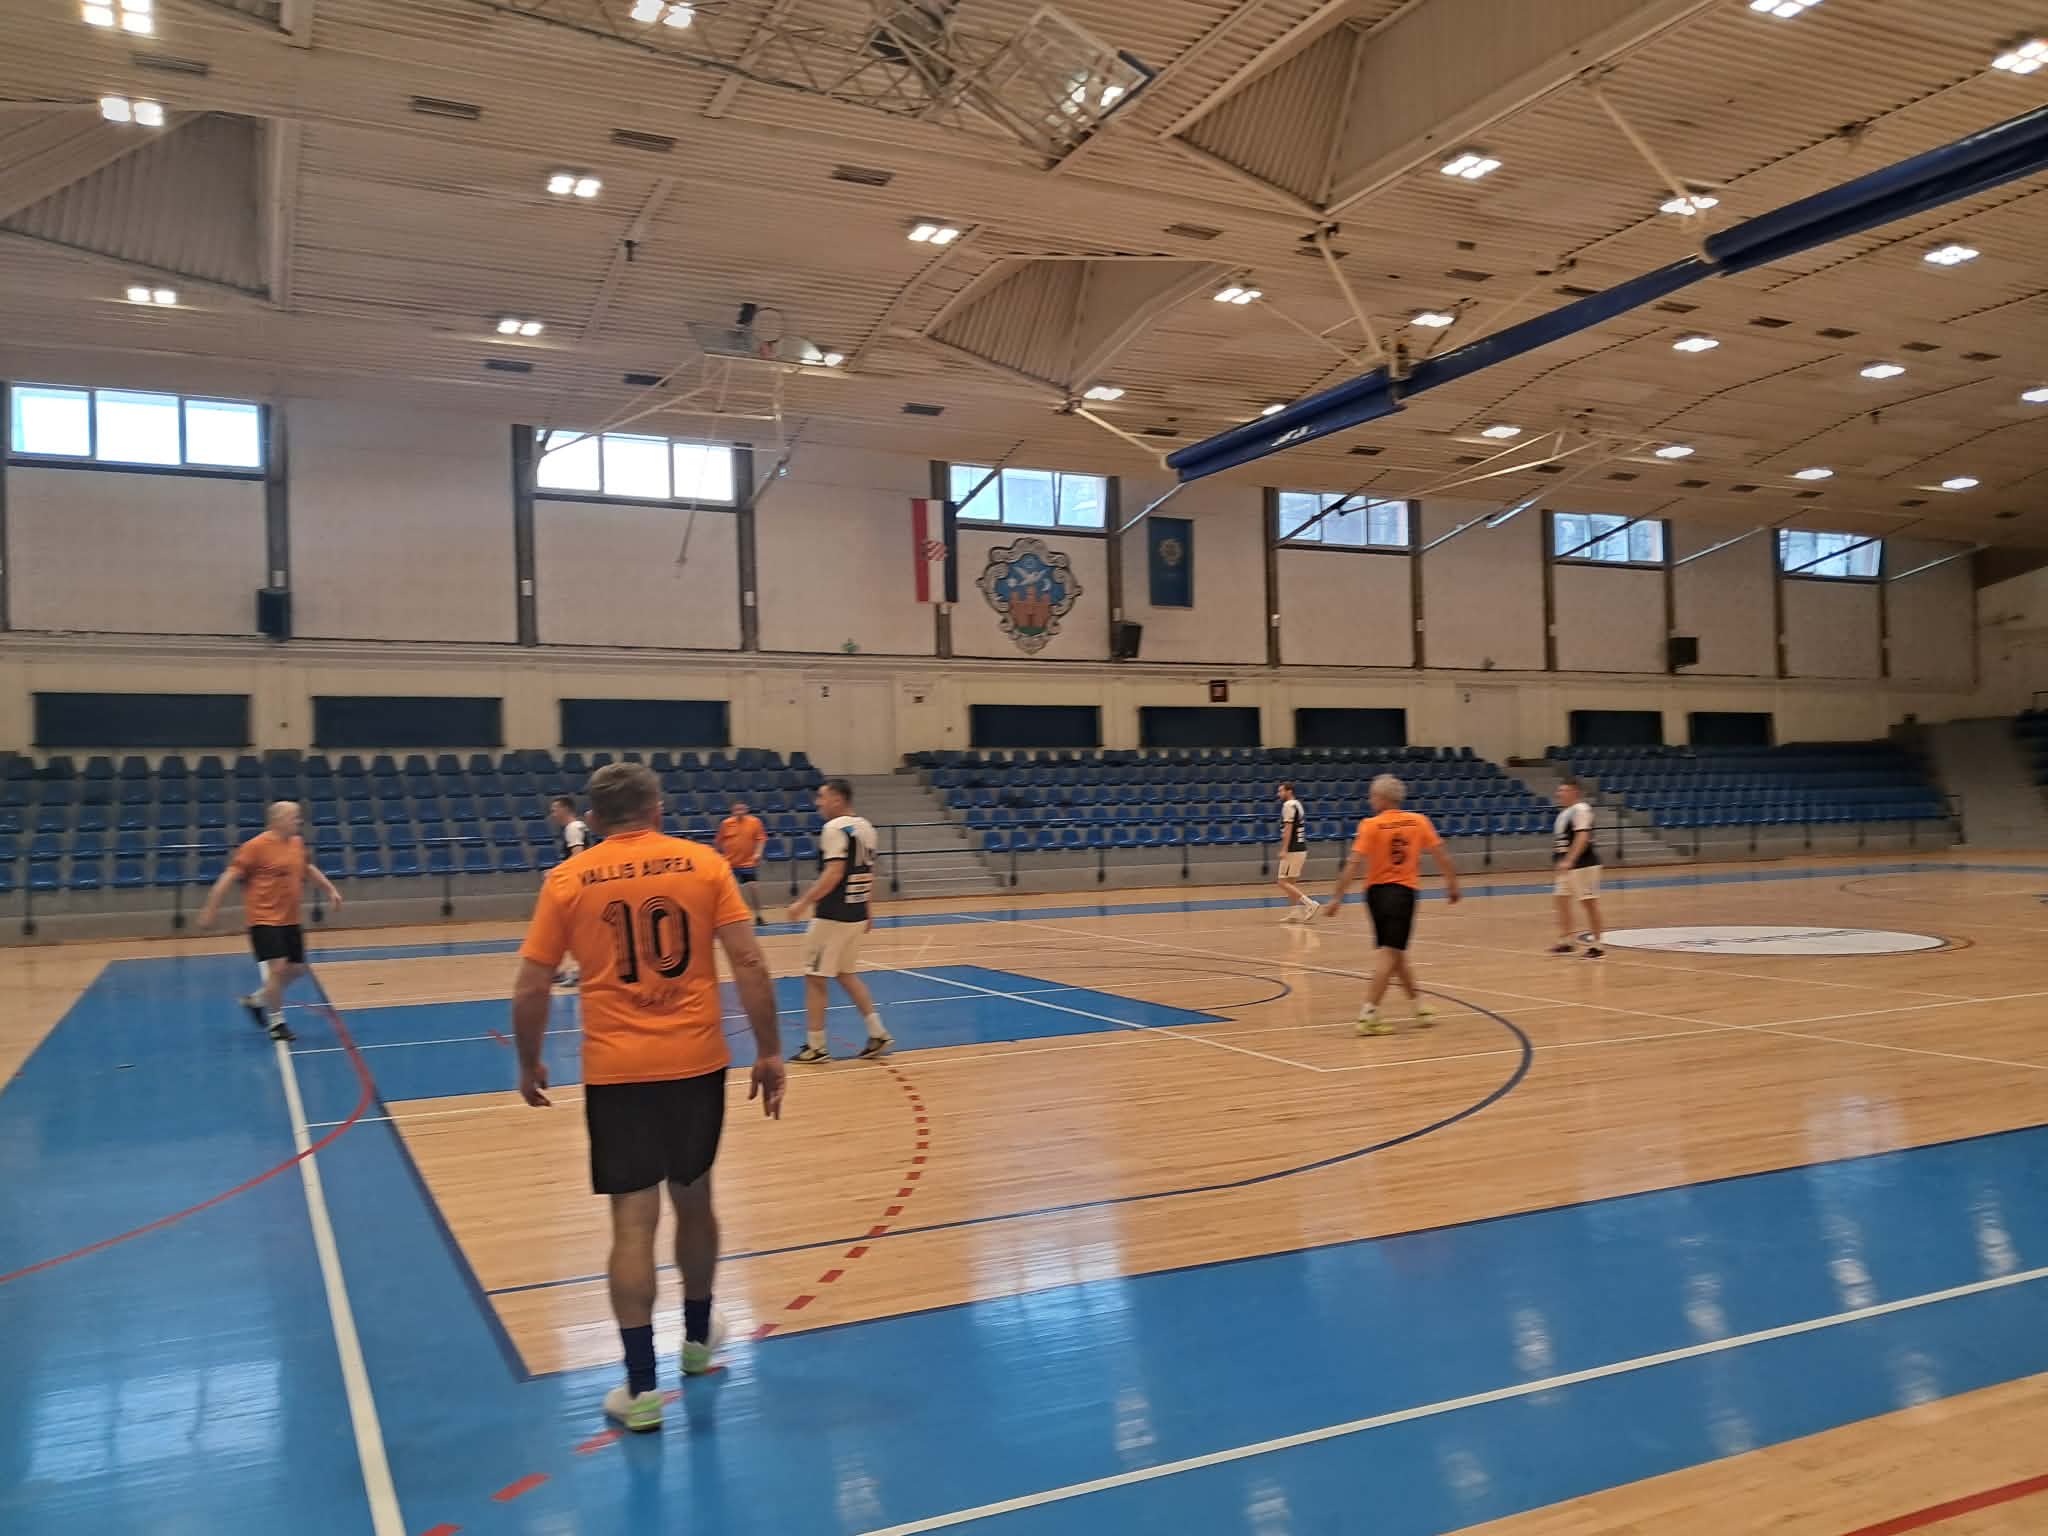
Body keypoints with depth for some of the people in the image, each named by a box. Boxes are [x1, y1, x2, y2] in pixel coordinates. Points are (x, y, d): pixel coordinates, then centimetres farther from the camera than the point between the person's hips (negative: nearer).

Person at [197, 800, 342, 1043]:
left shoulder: (297, 843, 7)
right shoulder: (257, 846, -14)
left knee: (297, 968, 10)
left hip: (289, 919, 8)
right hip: (264, 918, -8)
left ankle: (256, 999, 32)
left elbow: (309, 868, 26)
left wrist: (330, 889, 22)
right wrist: (210, 909, -15)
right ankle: (276, 1022, 3)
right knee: (277, 967, -14)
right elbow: (229, 876, -13)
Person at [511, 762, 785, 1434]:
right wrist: (769, 1052, 0)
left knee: (633, 1222, 4)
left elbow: (530, 989, 0)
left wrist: (530, 1065, 14)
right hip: (697, 1061, 1)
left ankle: (641, 1387, 7)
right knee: (693, 1198, 19)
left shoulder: (567, 880, 0)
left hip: (616, 1071, -1)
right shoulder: (703, 863, -1)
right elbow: (749, 963, -7)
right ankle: (698, 1337, 38)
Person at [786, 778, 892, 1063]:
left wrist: (804, 902, -19)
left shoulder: (835, 828, -15)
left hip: (832, 916, -8)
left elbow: (834, 873, -23)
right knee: (847, 974, 19)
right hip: (856, 914, 8)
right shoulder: (865, 827, 11)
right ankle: (878, 1033, 14)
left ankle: (815, 1047, 7)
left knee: (815, 978, 2)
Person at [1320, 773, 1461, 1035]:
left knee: (1394, 952, 17)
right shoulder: (1419, 821, -1)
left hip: (1377, 891, 1)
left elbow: (1354, 864, -14)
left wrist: (1336, 898, -13)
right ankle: (1368, 1014, -14)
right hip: (1404, 890, -1)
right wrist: (1452, 884, 14)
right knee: (1390, 953, -5)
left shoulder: (1371, 825, -7)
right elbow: (1440, 855, 0)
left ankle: (1418, 1005, 28)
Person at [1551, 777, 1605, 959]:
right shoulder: (1564, 811, 13)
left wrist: (1568, 860, -32)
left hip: (1583, 864, -10)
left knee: (1589, 902, -2)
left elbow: (1582, 837, -26)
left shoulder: (1581, 809, -16)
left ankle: (1596, 945, 5)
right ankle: (1565, 941, 20)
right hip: (1568, 865, 10)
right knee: (1562, 901, 11)